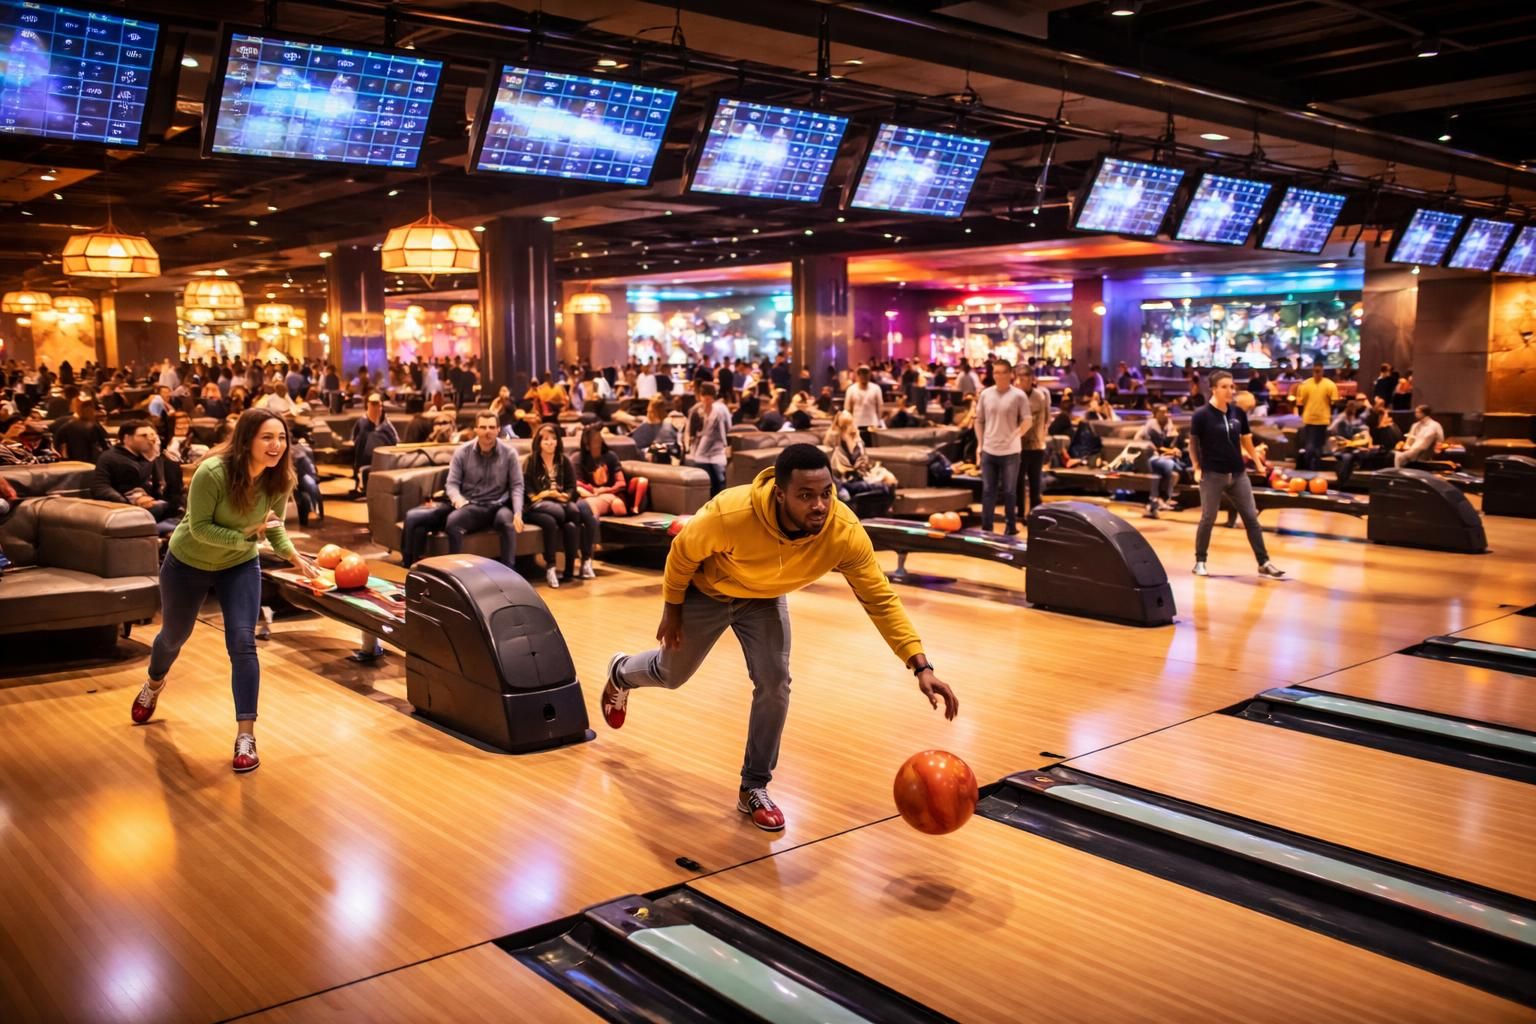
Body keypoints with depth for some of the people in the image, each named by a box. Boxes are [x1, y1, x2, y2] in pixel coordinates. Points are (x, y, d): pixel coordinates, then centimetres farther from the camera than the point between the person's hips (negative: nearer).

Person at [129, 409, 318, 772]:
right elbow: (199, 527, -28)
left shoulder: (279, 479, -20)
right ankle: (153, 684, 57)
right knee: (174, 635, 21)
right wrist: (246, 535, -37)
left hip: (240, 566, 2)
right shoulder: (212, 473, -34)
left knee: (242, 643, -13)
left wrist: (291, 554, -19)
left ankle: (245, 736, -8)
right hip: (188, 564, -2)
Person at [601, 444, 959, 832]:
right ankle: (621, 674, 56)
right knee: (671, 674, 18)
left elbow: (880, 599, -27)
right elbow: (683, 552, -23)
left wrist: (921, 667, -34)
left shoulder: (845, 531, -37)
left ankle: (753, 789, 12)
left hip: (765, 598, 2)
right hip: (706, 591, -2)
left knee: (775, 686, -10)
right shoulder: (731, 514, -44)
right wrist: (671, 611, -10)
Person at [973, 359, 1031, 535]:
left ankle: (1011, 527, 18)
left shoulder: (1019, 396, -6)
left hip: (1010, 451, -3)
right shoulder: (985, 394, 5)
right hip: (988, 450, 3)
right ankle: (986, 528, 12)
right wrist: (980, 442, 5)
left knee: (1009, 491, 6)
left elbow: (1027, 421, -2)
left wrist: (1014, 437, -9)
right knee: (988, 491, 6)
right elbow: (979, 420, 11)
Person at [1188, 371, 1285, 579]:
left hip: (1238, 474, 5)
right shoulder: (1201, 415, -11)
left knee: (1251, 517, 6)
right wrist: (1196, 468, -5)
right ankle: (1200, 561, 18)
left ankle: (1264, 563, 12)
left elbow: (1246, 441, 14)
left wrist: (1258, 463, 13)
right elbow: (1193, 443, -1)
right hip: (1212, 475, -5)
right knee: (1208, 519, 4)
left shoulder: (1238, 412, 3)